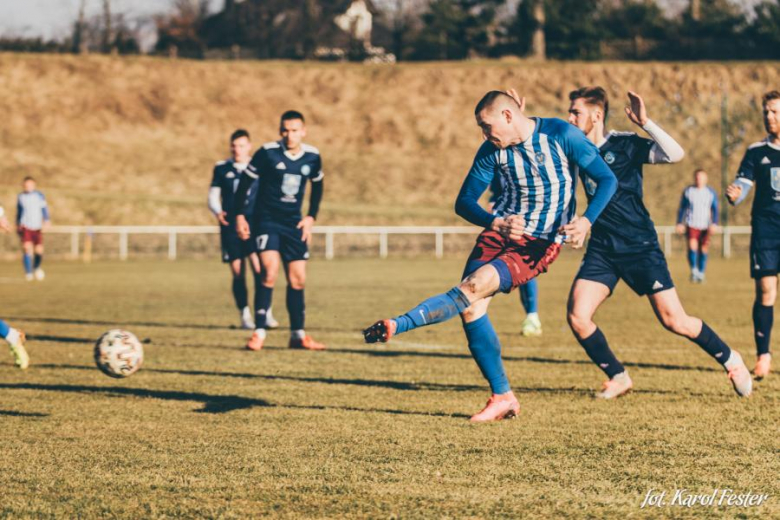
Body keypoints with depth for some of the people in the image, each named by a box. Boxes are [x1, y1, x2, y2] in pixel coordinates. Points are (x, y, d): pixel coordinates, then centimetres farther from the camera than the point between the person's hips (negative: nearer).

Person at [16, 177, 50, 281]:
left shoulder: (39, 196, 3)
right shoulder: (21, 197, 7)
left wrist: (46, 221, -12)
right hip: (25, 226, 0)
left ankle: (36, 267, 29)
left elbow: (44, 209, 2)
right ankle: (28, 272, -15)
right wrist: (17, 225, 22)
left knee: (39, 251, -2)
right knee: (27, 247, -19)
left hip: (37, 227, 0)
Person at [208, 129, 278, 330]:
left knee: (259, 267, -17)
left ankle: (265, 313, -9)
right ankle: (245, 316, 11)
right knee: (238, 273, 0)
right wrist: (217, 212, -9)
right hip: (230, 226, 1)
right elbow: (213, 196, 10)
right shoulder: (222, 169, 9)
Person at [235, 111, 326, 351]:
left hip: (294, 224, 4)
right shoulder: (267, 153, -12)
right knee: (270, 272, -21)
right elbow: (245, 182, -4)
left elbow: (317, 187, 18)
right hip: (266, 221, -4)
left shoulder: (312, 157, 0)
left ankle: (298, 335, 18)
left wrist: (311, 217, 9)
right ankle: (259, 332, -15)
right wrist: (240, 215, -7)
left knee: (298, 279, 5)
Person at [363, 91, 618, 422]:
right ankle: (502, 398, -2)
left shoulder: (562, 135, -9)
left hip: (540, 243, -5)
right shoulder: (491, 151, 2)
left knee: (475, 286, -26)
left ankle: (397, 326, -29)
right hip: (500, 231, 5)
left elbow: (607, 180, -7)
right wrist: (497, 223, -17)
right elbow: (464, 202, 3)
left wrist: (586, 220, -24)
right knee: (471, 308, -11)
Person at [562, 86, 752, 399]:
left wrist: (645, 123, -25)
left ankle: (730, 360, 17)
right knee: (577, 316, -14)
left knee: (674, 321, -6)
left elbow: (675, 154, -19)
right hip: (601, 249, 5)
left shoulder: (624, 144, -7)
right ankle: (618, 378, 5)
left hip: (640, 247, -5)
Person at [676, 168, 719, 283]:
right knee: (692, 246, -20)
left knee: (703, 250, 2)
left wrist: (714, 224, -7)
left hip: (705, 226, 1)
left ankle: (701, 273, 15)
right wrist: (679, 223, 4)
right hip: (691, 225, -1)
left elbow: (715, 209, 6)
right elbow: (682, 208, 10)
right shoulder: (687, 191, 3)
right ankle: (693, 270, -9)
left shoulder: (711, 193, 5)